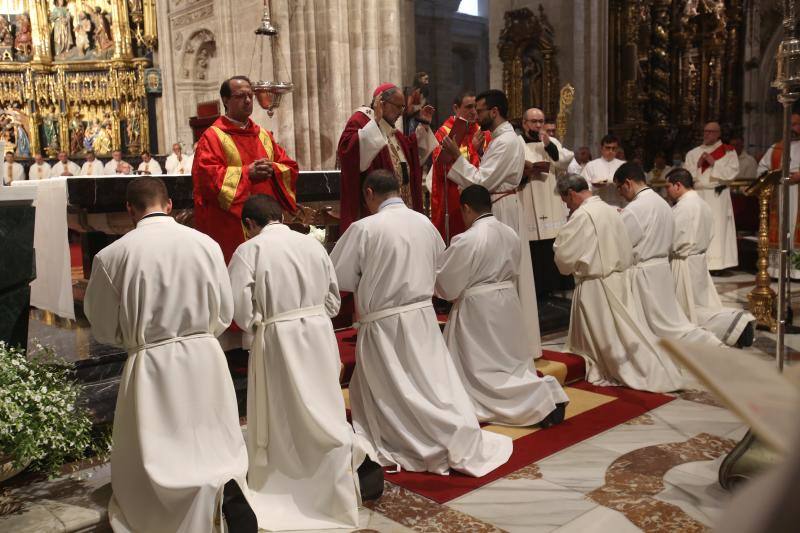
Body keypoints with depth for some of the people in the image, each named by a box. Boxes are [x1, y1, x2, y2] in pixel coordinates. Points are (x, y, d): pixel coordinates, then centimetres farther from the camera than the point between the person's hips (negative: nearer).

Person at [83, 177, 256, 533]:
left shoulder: (112, 256, -8)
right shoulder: (205, 244, -4)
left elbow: (104, 329, 2)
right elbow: (224, 314, 4)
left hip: (151, 366, -2)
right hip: (205, 358, 2)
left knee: (150, 458, 16)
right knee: (219, 447, 15)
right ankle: (227, 484, -11)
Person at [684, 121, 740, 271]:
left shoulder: (728, 151, 6)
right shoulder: (693, 153, 14)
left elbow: (732, 171, -5)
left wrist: (713, 163, -10)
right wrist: (698, 164, -8)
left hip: (717, 196, -3)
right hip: (697, 195, 3)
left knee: (717, 229, -6)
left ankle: (716, 263, -5)